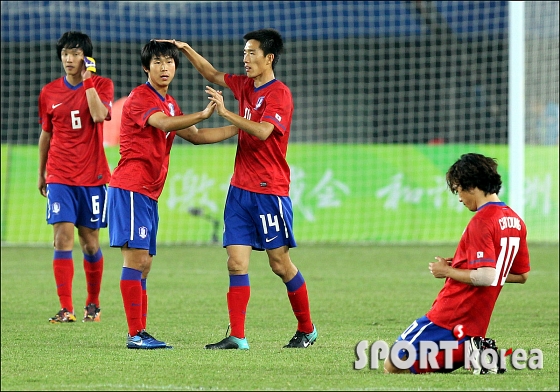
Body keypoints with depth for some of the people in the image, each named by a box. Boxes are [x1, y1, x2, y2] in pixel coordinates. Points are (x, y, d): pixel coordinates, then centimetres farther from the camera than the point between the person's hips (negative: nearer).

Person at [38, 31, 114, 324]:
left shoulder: (101, 85, 1)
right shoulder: (49, 93, 7)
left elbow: (99, 115, -19)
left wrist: (88, 81, -16)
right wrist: (41, 174, 20)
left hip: (93, 176, -1)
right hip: (60, 177, 1)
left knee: (90, 242, 5)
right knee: (63, 237, -12)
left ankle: (93, 304, 23)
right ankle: (66, 309, -13)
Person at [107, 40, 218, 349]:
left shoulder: (169, 103, 19)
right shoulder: (140, 97, -10)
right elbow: (163, 124, -29)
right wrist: (202, 114, -41)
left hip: (149, 193, 9)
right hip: (130, 188, -9)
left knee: (143, 263, 9)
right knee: (136, 258, -13)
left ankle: (140, 332, 12)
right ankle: (134, 335, -15)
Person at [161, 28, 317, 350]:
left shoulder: (279, 93, -11)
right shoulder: (245, 86, 12)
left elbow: (263, 131, -25)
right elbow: (213, 75, 27)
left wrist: (226, 112, -28)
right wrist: (187, 51, 16)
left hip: (270, 190, -7)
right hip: (240, 188, 7)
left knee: (280, 263, 0)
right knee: (237, 262, -2)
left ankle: (307, 329, 15)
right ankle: (237, 337, -5)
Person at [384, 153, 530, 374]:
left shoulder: (482, 222, -17)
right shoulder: (515, 221, 10)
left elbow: (485, 277, -25)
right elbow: (522, 275, 18)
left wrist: (448, 271, -9)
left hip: (449, 319, -9)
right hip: (476, 323, 9)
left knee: (392, 367, -5)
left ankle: (468, 352, -13)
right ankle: (478, 352, 1)